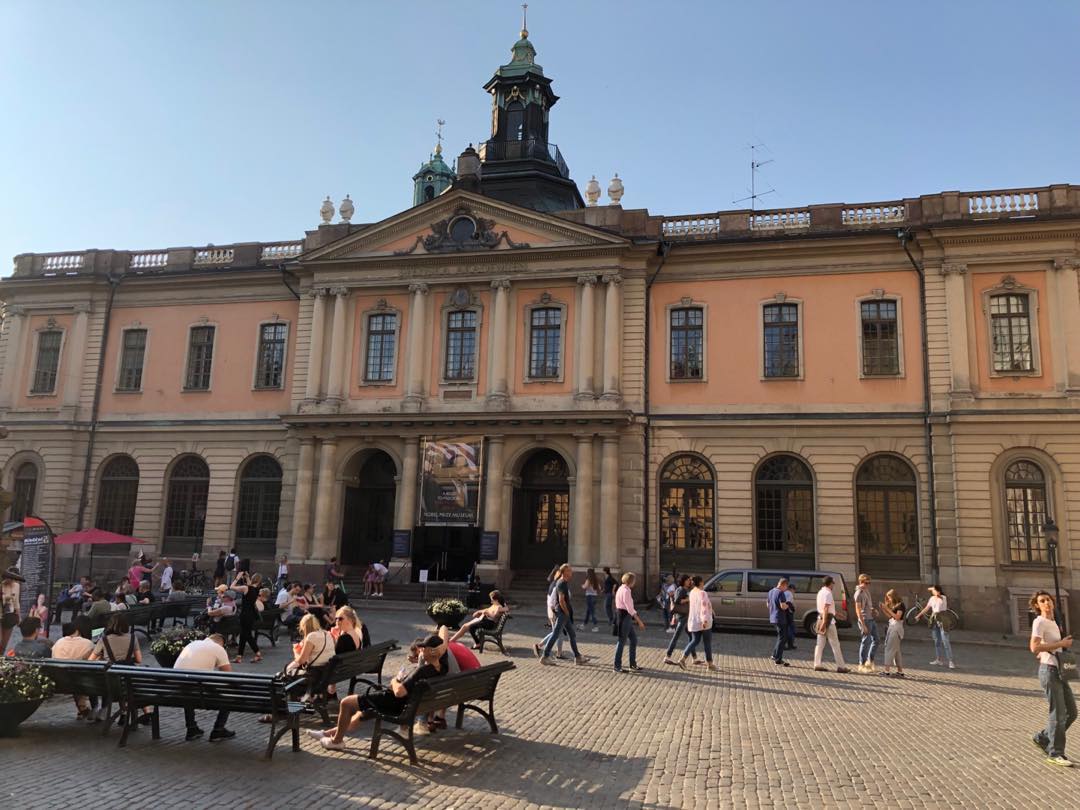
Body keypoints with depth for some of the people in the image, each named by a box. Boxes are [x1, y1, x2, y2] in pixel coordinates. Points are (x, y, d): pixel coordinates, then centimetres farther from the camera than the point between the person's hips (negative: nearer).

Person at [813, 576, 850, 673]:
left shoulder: (820, 592, 14)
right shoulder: (828, 593, -14)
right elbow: (826, 609, -21)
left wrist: (835, 613, 33)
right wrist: (824, 623, -25)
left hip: (820, 618, 9)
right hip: (828, 620, -9)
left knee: (820, 643, 8)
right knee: (835, 644, -2)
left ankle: (817, 664, 7)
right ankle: (840, 666, 1)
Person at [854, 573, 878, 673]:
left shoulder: (867, 591, 12)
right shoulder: (859, 593, -14)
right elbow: (858, 610, -17)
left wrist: (874, 610, 4)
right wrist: (863, 625, -20)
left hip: (872, 619, 9)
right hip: (865, 620, -9)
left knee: (875, 640, 12)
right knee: (865, 642, -4)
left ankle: (870, 661, 25)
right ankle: (861, 665, 5)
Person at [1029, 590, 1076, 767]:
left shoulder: (1053, 623, 15)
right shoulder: (1039, 622, -12)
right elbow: (1034, 647, -23)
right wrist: (1061, 643, -18)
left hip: (1059, 671, 9)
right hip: (1049, 670, -9)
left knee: (1071, 712, 12)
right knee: (1058, 713, -5)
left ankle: (1042, 738, 25)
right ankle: (1055, 753, 7)